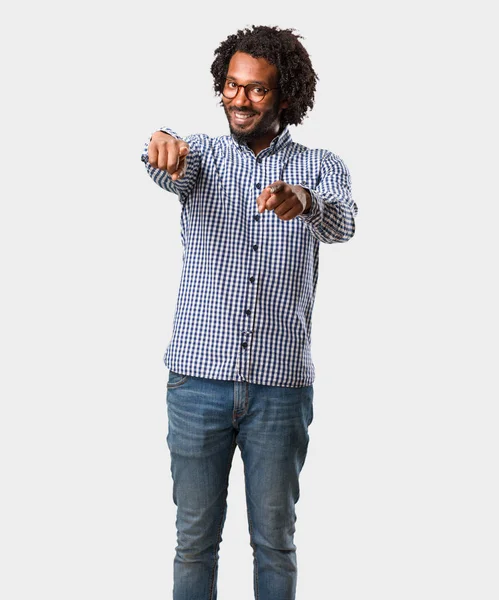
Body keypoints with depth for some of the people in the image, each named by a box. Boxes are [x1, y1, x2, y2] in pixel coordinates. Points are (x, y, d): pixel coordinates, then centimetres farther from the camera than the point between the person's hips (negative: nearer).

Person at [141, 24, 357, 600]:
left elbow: (342, 221, -17)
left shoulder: (320, 167, 4)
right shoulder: (201, 153, 7)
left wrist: (302, 201, -41)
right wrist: (163, 147, -42)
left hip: (281, 385, 0)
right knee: (195, 539, 10)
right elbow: (169, 168, -17)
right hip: (199, 377, 1)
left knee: (275, 541, 11)